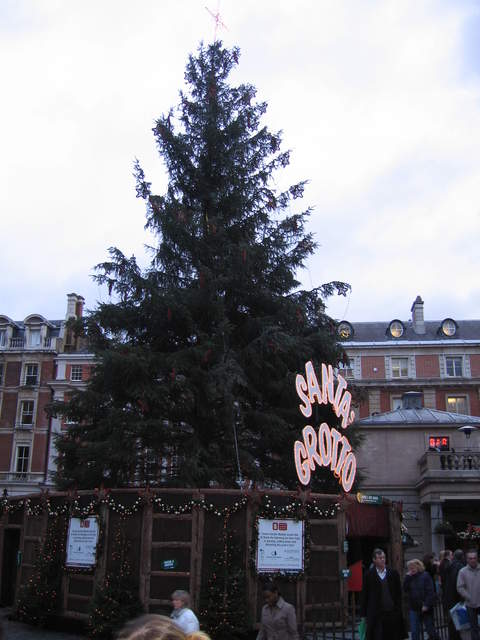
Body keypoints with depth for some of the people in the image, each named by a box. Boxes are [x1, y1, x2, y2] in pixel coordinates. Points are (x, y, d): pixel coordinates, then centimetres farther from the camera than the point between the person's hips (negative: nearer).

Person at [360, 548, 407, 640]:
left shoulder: (393, 573, 6)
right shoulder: (369, 575, 0)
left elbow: (398, 593, 9)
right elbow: (364, 594, 2)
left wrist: (398, 609, 3)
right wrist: (363, 613, -1)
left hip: (392, 612, 2)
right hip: (376, 614, -2)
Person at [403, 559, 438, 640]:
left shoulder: (425, 575, -6)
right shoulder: (410, 577, 8)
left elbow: (430, 591, -11)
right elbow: (405, 589, -3)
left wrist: (426, 605, -17)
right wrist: (408, 577, -9)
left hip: (425, 608, -4)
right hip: (413, 608, 4)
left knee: (430, 629, 8)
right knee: (414, 631, 2)